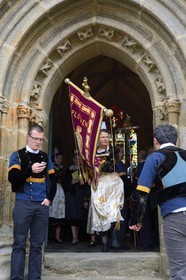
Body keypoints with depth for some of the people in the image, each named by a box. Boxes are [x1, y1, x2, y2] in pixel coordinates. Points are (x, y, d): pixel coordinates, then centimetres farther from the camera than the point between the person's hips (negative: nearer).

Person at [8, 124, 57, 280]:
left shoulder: (45, 157, 13)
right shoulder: (17, 155, 2)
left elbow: (53, 181, 14)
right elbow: (12, 178, -10)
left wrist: (49, 198, 1)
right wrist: (30, 170, -23)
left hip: (42, 206, 3)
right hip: (23, 204, -3)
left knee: (37, 244, 8)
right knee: (20, 243, 0)